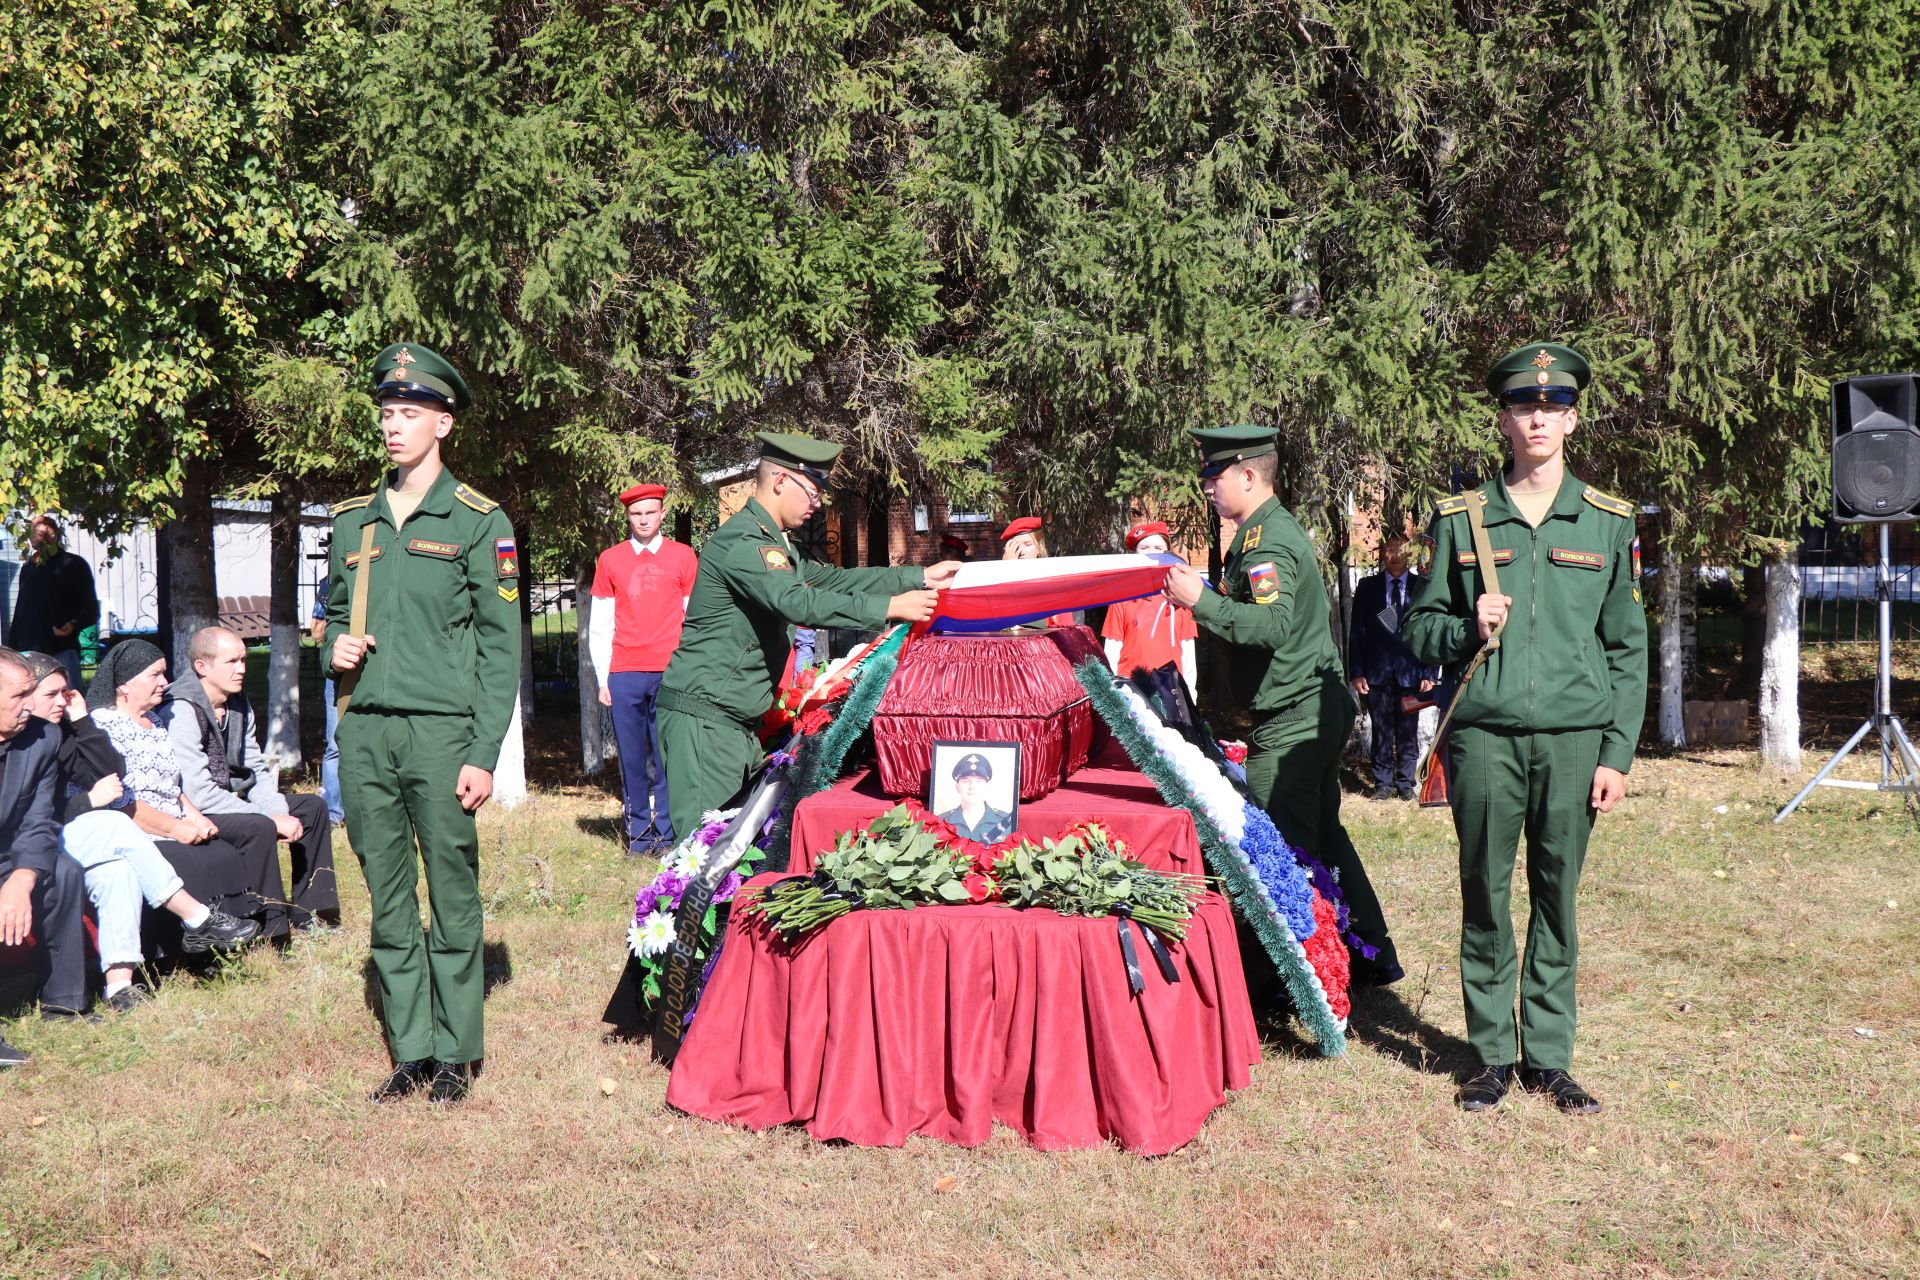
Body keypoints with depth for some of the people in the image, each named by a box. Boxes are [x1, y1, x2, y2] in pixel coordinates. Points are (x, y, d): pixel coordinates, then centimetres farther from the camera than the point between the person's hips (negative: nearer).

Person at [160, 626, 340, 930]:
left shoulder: (238, 705, 6)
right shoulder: (181, 712, -21)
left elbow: (255, 770, 11)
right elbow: (198, 793, -27)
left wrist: (279, 812, -10)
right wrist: (274, 820, -25)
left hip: (230, 800, 10)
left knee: (312, 806, 7)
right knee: (258, 827, -33)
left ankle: (308, 912, 10)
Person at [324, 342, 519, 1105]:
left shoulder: (478, 521, 0)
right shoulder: (353, 521, 14)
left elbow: (500, 645, -3)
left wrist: (484, 754, -9)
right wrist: (334, 648, 0)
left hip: (440, 731, -5)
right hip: (363, 732, 5)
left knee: (452, 898, 1)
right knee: (388, 901, 9)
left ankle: (456, 1053, 11)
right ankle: (409, 1051, 18)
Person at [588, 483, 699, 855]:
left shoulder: (684, 556, 8)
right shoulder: (610, 560, 11)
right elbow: (599, 625, 11)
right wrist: (603, 678, 5)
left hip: (670, 672, -1)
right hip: (624, 674, 1)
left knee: (668, 755, -3)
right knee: (632, 756, 1)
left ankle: (668, 832, 2)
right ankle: (639, 831, 9)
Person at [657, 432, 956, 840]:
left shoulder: (772, 542, 19)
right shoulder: (742, 541, -17)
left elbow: (830, 579, 21)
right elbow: (798, 603, -28)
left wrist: (920, 578, 15)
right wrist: (890, 608, -28)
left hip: (738, 720, 10)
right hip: (704, 717, -10)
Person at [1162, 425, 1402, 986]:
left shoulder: (1266, 542, -16)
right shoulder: (1276, 529, 16)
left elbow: (1273, 625, -31)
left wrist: (1201, 600, -28)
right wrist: (1202, 596, 16)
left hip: (1290, 720, -11)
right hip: (1321, 708, 11)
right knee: (1322, 833, 18)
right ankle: (1371, 953, 27)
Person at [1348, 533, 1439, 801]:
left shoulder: (1423, 586, 6)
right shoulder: (1367, 587, 8)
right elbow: (1356, 633, 6)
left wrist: (1430, 674, -2)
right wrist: (1357, 673, -2)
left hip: (1411, 673, 0)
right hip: (1377, 672, 0)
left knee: (1408, 731, 3)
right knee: (1381, 731, 3)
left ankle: (1405, 782, 12)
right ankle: (1383, 782, 10)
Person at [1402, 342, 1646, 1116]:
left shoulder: (1609, 522, 7)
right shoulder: (1461, 519, 5)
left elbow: (1627, 647, 8)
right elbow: (1419, 629, 11)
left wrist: (1617, 753, 2)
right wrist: (1467, 630, -11)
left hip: (1574, 740, 1)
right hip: (1484, 737, 0)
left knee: (1558, 899, 7)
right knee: (1485, 898, 5)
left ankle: (1549, 1057, 18)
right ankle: (1493, 1054, 17)